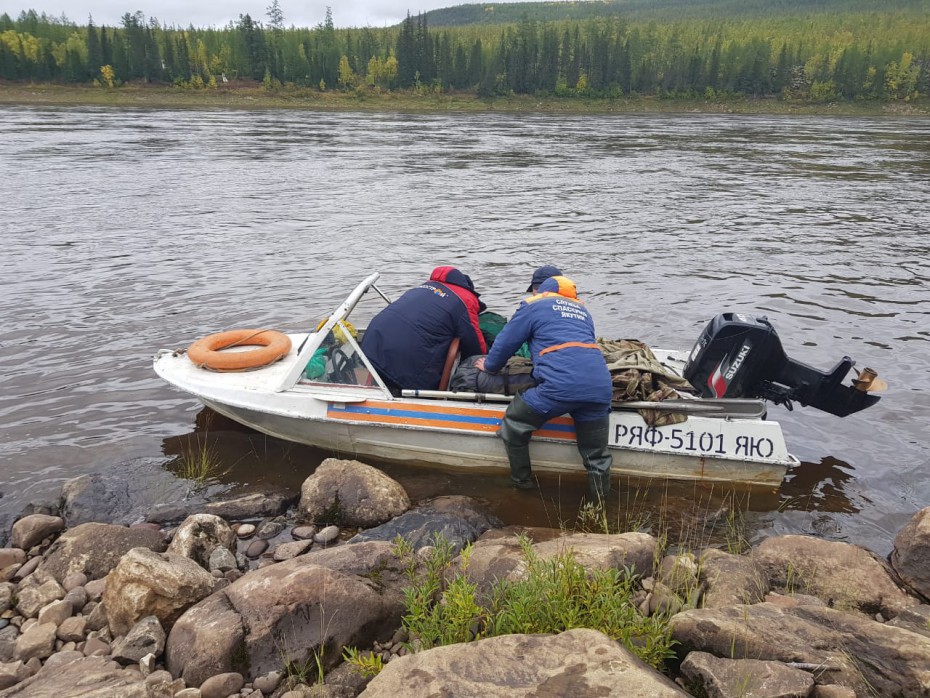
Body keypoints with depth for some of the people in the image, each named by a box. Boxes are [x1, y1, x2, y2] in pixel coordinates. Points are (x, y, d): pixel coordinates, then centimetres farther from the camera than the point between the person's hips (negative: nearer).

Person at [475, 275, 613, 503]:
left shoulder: (534, 304, 17)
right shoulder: (582, 310, 32)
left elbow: (506, 341, 20)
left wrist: (490, 366, 39)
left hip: (560, 384, -5)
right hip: (600, 386, 5)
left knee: (513, 426, 18)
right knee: (597, 456, 16)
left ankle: (522, 482, 29)